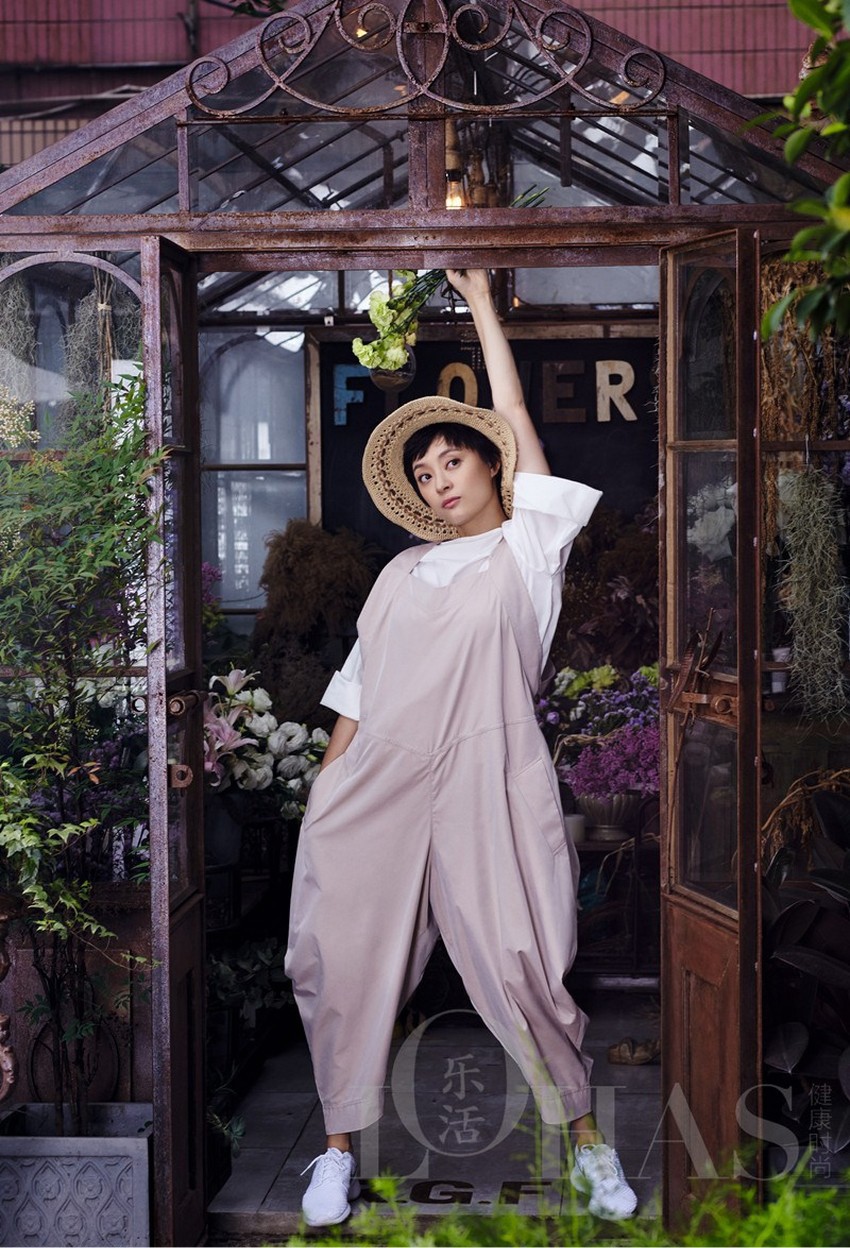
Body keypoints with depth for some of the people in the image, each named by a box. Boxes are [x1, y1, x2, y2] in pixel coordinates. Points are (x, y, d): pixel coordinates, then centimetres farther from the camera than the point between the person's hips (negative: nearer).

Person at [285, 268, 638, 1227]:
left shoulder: (528, 549, 10)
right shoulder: (401, 574, 22)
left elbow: (515, 419, 8)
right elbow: (357, 688, 20)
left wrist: (481, 303, 15)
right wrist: (322, 788, 12)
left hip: (485, 783, -4)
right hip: (376, 788, 4)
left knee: (522, 969, -6)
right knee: (342, 963, 0)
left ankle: (585, 1135, 14)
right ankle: (339, 1146, 15)